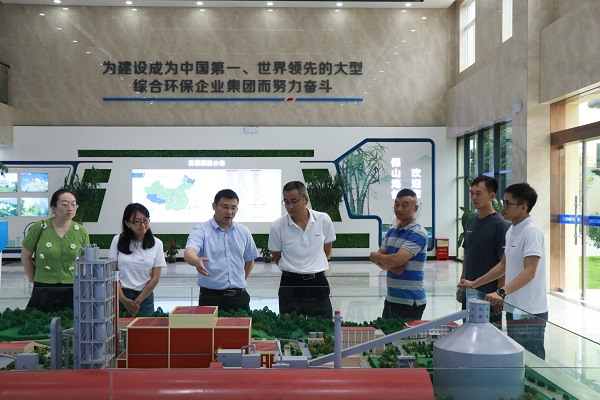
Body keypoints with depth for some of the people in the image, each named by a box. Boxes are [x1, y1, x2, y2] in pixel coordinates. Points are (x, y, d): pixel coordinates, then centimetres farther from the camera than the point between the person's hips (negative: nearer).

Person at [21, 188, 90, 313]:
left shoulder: (81, 232, 2)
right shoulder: (39, 228, -4)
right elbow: (25, 257, 6)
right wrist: (35, 280, 8)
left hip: (73, 291, 1)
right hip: (43, 292, -1)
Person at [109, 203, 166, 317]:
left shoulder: (156, 244, 2)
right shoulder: (118, 240, 1)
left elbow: (155, 278, 1)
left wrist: (137, 302, -4)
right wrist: (124, 300, -10)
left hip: (144, 296, 1)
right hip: (120, 296, 0)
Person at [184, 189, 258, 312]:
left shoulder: (244, 232, 9)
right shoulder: (201, 231, -5)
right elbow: (189, 252, -23)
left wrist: (239, 282, 14)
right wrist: (196, 261, -44)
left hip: (239, 297, 4)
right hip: (211, 297, -4)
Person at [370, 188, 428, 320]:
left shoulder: (418, 233, -14)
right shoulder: (392, 231, 10)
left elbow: (396, 260, -23)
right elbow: (378, 259, 5)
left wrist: (375, 256, -5)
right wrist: (391, 267, -16)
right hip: (390, 299, 8)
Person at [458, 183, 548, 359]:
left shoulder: (532, 231, -15)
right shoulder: (511, 231, 13)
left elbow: (529, 272, -24)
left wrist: (502, 292, -35)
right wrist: (474, 283, 19)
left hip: (530, 313, -9)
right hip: (514, 309, 9)